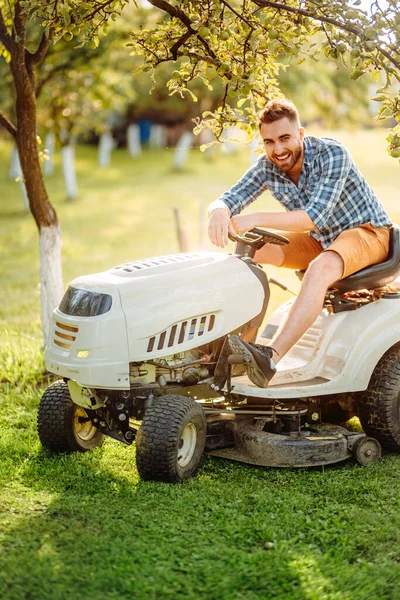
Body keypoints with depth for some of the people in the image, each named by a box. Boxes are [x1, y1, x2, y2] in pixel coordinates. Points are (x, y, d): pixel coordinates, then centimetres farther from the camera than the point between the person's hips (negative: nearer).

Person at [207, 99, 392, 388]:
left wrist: (257, 219, -42)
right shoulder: (267, 168, -8)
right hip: (320, 241, 7)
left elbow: (316, 217, -34)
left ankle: (272, 358, -49)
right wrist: (219, 213, -38)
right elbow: (227, 200, -12)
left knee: (321, 267, -38)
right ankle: (243, 337, -14)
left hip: (367, 232, -7)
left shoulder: (333, 154, -25)